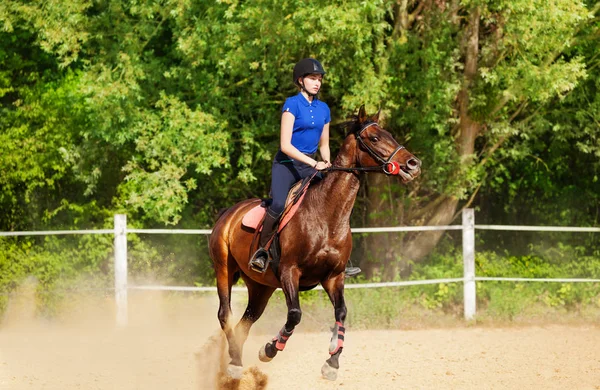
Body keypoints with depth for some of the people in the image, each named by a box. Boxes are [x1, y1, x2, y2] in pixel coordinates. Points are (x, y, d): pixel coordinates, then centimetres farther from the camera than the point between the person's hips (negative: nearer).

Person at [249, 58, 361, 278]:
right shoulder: (292, 104, -9)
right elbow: (285, 145, -16)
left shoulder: (323, 109, 11)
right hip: (286, 164, -6)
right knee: (279, 204, -29)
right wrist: (314, 164, -21)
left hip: (310, 167, 6)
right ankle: (261, 251, -15)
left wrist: (327, 165, -1)